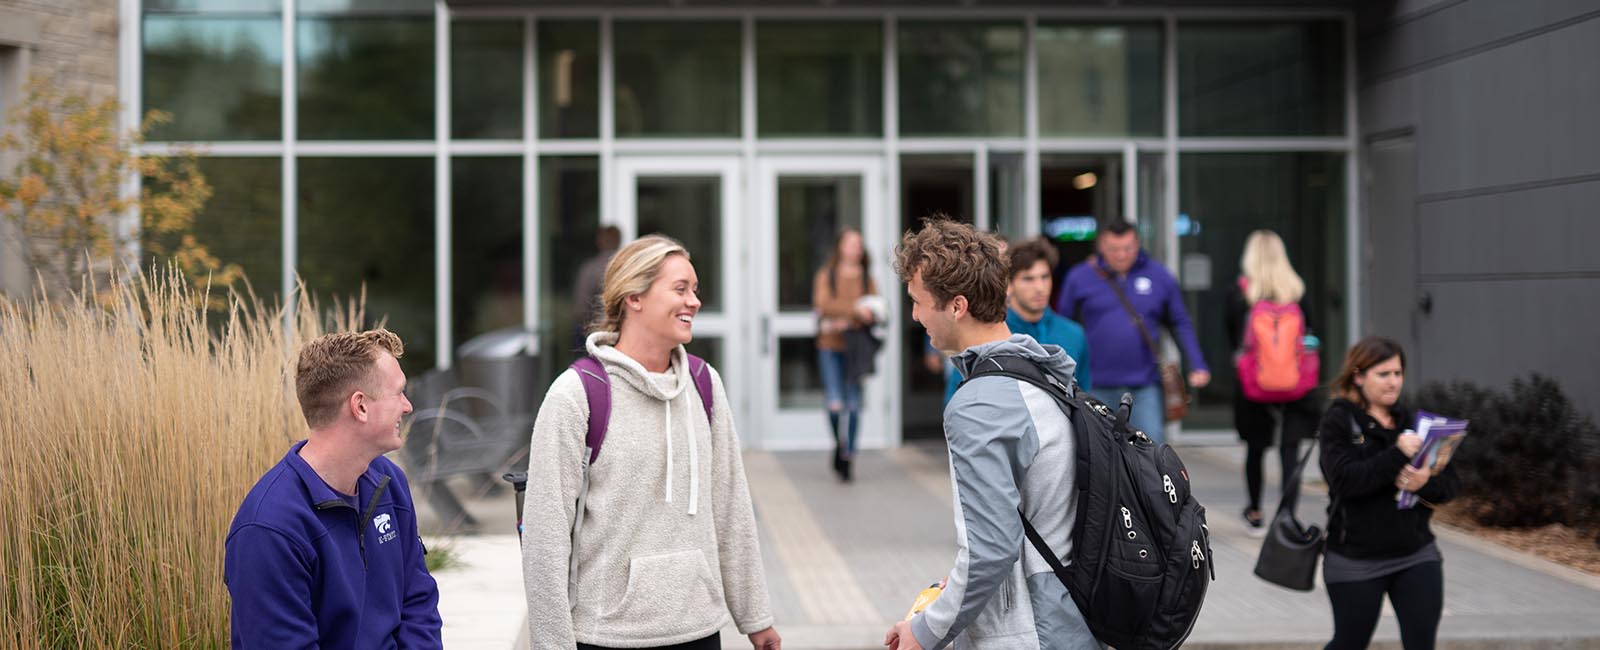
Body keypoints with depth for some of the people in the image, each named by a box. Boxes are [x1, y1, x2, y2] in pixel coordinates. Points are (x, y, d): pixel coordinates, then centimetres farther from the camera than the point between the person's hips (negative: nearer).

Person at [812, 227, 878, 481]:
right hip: (830, 347, -2)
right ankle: (840, 445, 16)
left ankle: (847, 458, 11)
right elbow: (823, 304, -11)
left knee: (853, 405, 0)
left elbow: (876, 310, 1)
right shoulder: (826, 276, 4)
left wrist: (848, 322, -14)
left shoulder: (866, 279, 10)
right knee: (836, 405, -11)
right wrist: (855, 308, -23)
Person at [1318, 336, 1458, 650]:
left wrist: (1426, 483, -18)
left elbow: (1451, 483, 5)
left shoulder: (1412, 421, 8)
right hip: (1355, 562, -4)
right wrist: (1397, 454, -28)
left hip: (1417, 555, 4)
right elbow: (1343, 480, -21)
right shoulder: (1338, 421, -6)